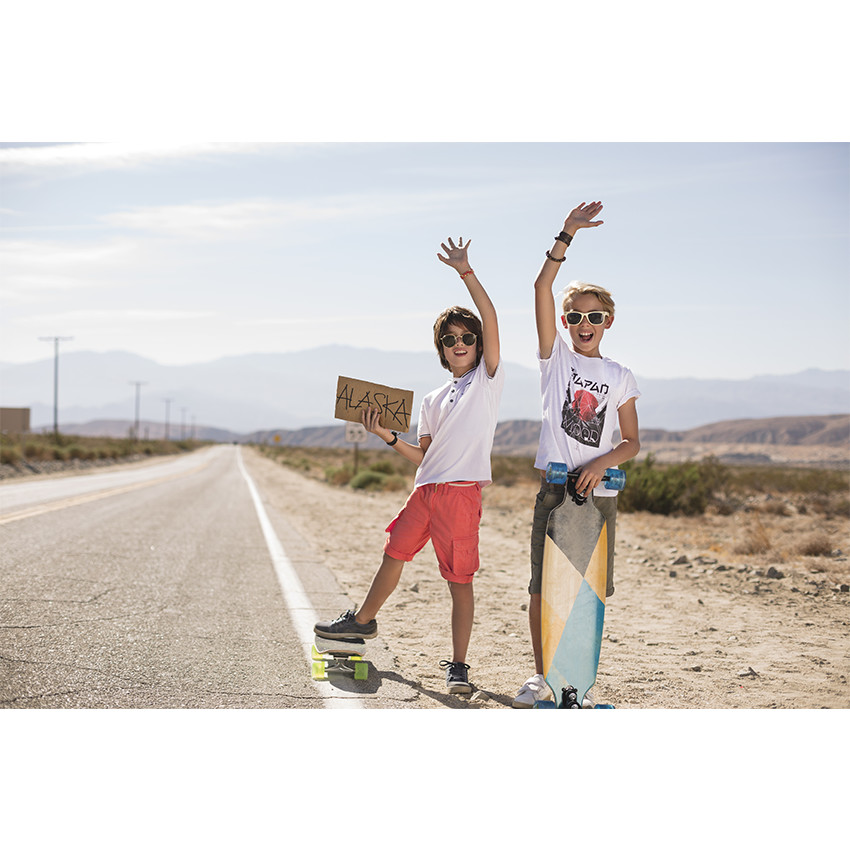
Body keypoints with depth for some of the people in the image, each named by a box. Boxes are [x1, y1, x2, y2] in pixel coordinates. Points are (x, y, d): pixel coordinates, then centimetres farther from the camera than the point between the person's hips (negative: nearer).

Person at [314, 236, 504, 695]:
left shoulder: (488, 378, 2)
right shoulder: (433, 400, 16)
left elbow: (490, 319, -10)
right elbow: (423, 456, 16)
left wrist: (465, 271, -16)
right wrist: (387, 436, 3)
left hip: (462, 491, -6)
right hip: (425, 489, 6)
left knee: (460, 579, -3)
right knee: (394, 551, 19)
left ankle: (458, 666, 5)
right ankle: (364, 620, 41)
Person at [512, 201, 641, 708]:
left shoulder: (620, 377, 8)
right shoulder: (556, 357, 4)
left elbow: (632, 442, 7)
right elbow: (542, 288, -7)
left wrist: (601, 463, -12)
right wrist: (567, 237, -14)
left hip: (600, 492, 1)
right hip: (555, 487, -1)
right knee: (542, 585, 1)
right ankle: (542, 675, 15)